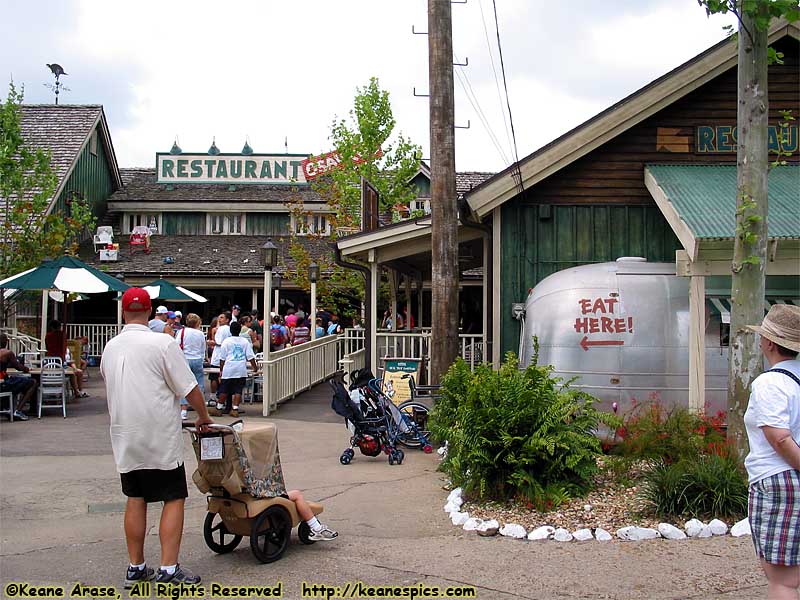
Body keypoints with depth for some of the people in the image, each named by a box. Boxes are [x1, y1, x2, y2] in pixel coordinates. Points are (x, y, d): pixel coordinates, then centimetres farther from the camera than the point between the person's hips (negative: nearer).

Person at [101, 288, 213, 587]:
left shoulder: (110, 348, 5)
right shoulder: (162, 344, -13)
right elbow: (189, 388, -11)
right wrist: (203, 417, 6)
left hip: (124, 438, 6)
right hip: (161, 438, -6)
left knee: (135, 500, 13)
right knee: (173, 499, 2)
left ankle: (136, 568, 18)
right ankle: (169, 569, -2)